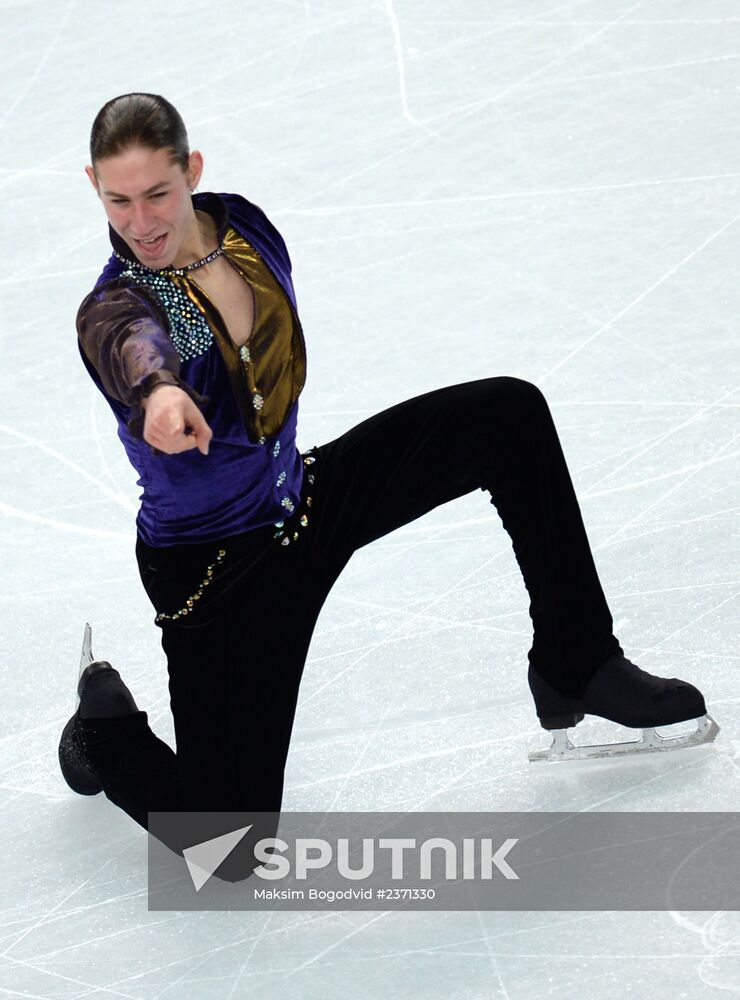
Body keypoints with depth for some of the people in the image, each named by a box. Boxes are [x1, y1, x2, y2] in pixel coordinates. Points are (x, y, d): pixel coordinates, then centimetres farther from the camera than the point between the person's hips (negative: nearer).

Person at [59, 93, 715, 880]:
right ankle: (105, 729, 22)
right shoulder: (117, 308, -26)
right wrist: (157, 393, -73)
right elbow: (134, 348, -52)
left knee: (509, 414, -3)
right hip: (211, 571, -7)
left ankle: (575, 667, 7)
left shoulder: (242, 225, -6)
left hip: (303, 498, 7)